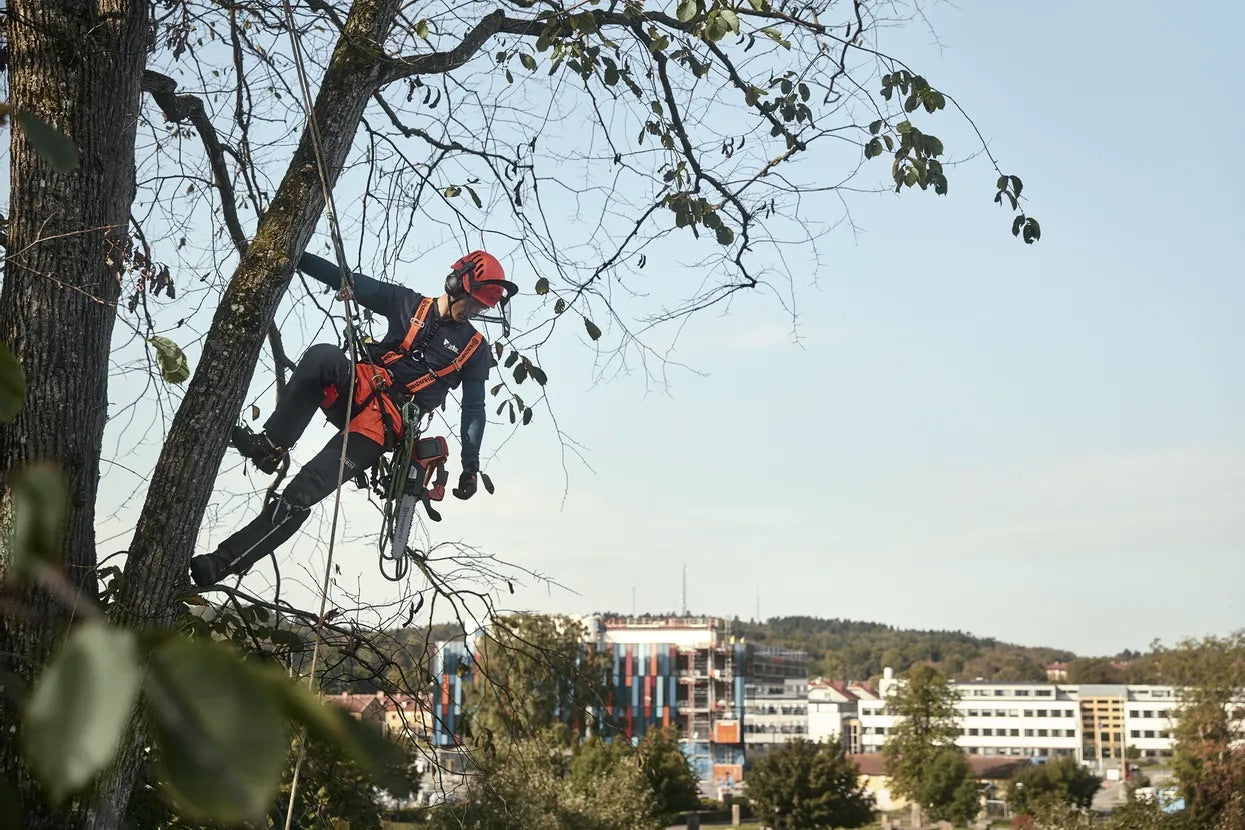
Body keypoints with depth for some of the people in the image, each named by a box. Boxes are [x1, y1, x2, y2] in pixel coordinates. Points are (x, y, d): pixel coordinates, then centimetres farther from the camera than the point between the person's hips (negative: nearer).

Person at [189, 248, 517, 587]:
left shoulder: (475, 349, 7)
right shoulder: (409, 303, 10)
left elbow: (474, 409, 9)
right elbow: (349, 281, 7)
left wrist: (471, 466, 0)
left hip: (381, 424, -3)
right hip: (358, 391, 3)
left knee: (300, 496, -19)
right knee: (323, 355, -34)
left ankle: (221, 564, -19)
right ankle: (271, 443, -27)